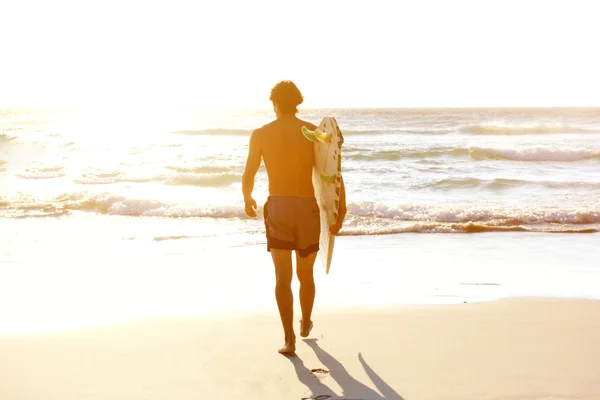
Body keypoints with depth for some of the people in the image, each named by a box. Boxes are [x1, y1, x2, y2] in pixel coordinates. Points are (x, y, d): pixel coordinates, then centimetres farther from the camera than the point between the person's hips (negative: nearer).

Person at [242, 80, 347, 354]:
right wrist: (341, 211, -2)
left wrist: (247, 201, 25)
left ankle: (289, 339, -13)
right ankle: (305, 324, 40)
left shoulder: (260, 134, 0)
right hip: (308, 208, 1)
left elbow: (248, 177, 5)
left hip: (277, 208, -1)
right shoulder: (315, 132, 1)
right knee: (305, 274, 19)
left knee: (283, 277, -2)